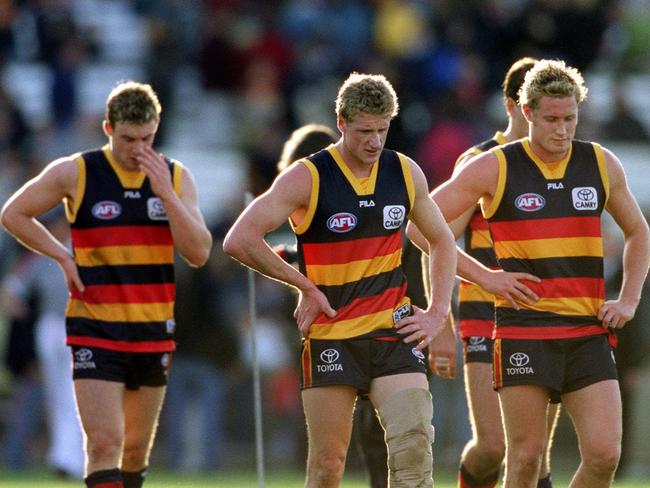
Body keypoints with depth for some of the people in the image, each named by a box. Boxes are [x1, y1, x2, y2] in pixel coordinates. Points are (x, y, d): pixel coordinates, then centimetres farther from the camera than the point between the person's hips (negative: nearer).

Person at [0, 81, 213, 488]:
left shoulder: (177, 178, 4)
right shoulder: (74, 173, -4)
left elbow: (199, 253, -4)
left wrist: (165, 192, -13)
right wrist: (63, 256, -2)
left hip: (154, 333, 4)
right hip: (96, 332, -4)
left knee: (136, 450, 12)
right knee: (104, 444, -15)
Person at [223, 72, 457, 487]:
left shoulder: (405, 173, 4)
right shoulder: (308, 177, -9)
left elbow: (442, 241, 20)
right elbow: (239, 239, -14)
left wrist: (437, 313, 8)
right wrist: (305, 286, -11)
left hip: (393, 329, 3)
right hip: (330, 337, -3)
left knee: (414, 443, -14)